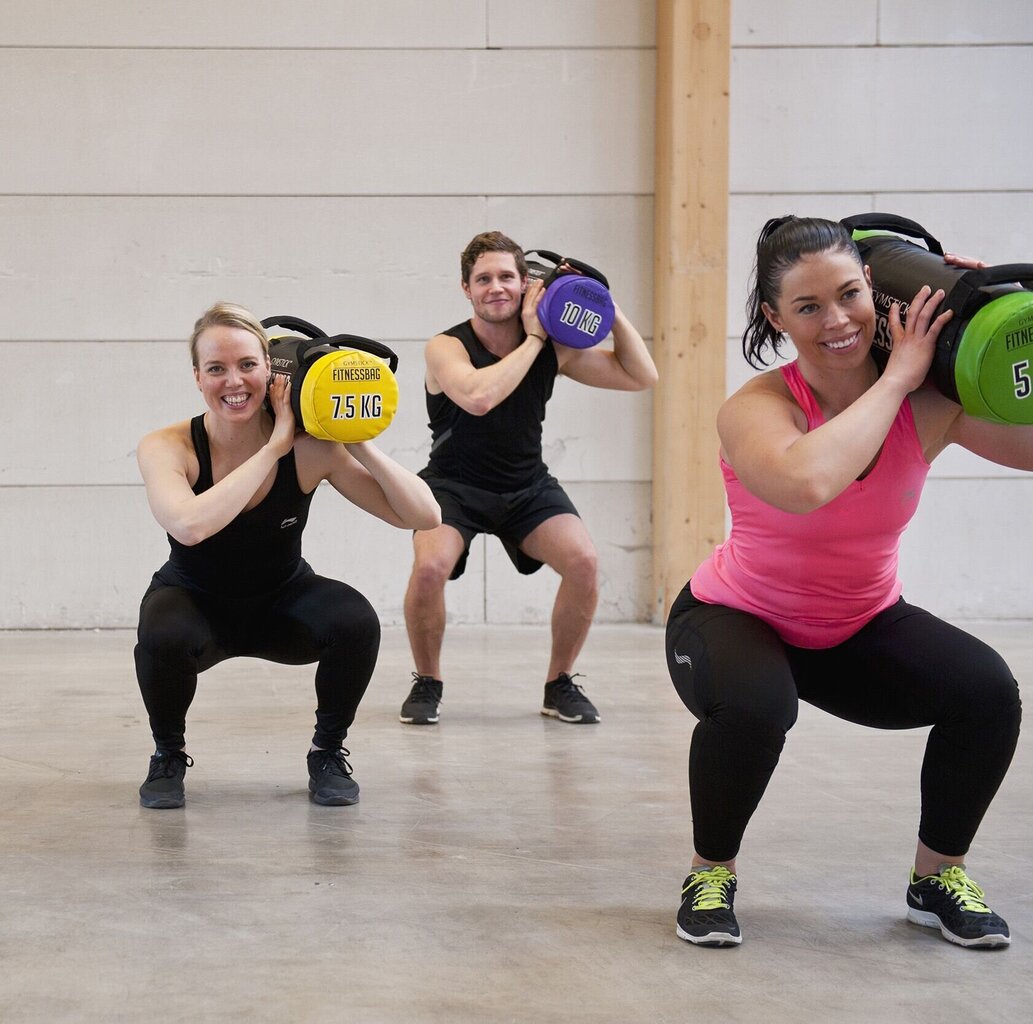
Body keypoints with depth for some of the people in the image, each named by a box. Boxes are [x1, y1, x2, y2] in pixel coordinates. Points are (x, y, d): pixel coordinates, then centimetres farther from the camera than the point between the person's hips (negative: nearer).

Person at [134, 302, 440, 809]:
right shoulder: (166, 448, -23)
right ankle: (168, 757, -3)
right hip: (196, 603, -1)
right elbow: (189, 525, -45)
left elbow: (424, 516, -23)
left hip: (283, 602, 1)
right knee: (164, 636, -35)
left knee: (356, 622, -30)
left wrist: (356, 445, -34)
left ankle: (328, 753, -1)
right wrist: (273, 448, -39)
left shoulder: (310, 446, -21)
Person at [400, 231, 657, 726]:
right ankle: (427, 682, -2)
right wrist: (533, 338, -28)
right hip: (455, 485, -3)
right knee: (429, 567, -29)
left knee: (583, 561, -21)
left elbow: (640, 376, -4)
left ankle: (560, 683, 2)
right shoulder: (445, 348, -16)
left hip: (527, 486, 3)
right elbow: (478, 396, -38)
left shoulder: (553, 347, -5)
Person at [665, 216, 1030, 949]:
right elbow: (808, 483, -50)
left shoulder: (932, 402, -16)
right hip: (738, 619, -4)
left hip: (863, 627, 4)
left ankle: (938, 877, 5)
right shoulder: (755, 409, -27)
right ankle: (711, 874, -6)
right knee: (754, 705, -37)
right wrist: (898, 376, -39)